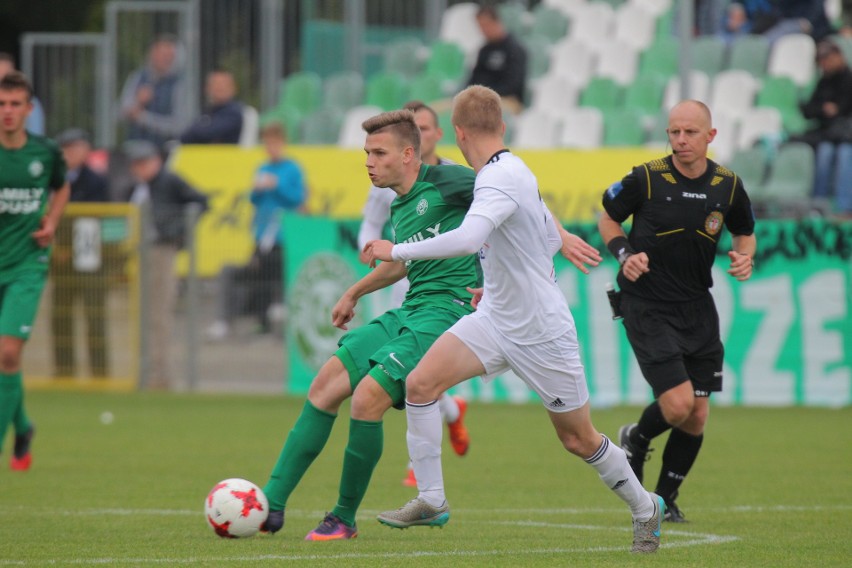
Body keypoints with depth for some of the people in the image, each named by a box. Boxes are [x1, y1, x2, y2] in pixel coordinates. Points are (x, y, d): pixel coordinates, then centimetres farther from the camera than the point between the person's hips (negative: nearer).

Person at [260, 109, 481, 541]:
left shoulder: (443, 182, -8)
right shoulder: (398, 209, 18)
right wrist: (355, 292, 46)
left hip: (449, 309, -9)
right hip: (410, 311, 9)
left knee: (368, 395, -21)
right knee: (326, 383, 0)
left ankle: (344, 519, -6)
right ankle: (271, 504, 1)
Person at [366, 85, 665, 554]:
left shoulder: (500, 180, -25)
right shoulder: (511, 170, 3)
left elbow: (467, 239, -42)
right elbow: (548, 237, 15)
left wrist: (397, 251, -33)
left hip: (541, 333, -8)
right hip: (495, 318, 8)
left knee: (578, 440, 7)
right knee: (420, 383, -10)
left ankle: (644, 506, 30)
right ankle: (430, 501, -4)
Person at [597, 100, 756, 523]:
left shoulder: (727, 186, -1)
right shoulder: (646, 179, -11)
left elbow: (744, 231, 17)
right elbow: (608, 217, 5)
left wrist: (745, 257, -4)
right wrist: (624, 253, -13)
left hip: (697, 309, 4)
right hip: (647, 308, -4)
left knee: (696, 416, 5)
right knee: (677, 404, -16)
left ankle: (666, 499, 25)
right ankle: (636, 440, 19)